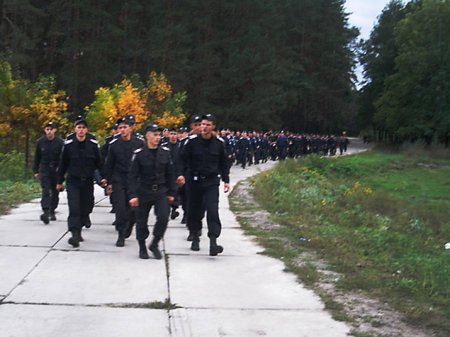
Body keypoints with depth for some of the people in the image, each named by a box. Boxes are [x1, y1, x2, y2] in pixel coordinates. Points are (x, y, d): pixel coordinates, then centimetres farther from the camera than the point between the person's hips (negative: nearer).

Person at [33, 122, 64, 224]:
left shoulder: (60, 142, -4)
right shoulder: (40, 142, 1)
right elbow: (37, 158, 10)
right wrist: (36, 171, 11)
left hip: (56, 170, 0)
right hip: (44, 170, 0)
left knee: (55, 192, 9)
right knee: (46, 191, -13)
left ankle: (52, 211, 23)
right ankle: (46, 212, -22)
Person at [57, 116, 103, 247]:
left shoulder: (93, 144, -2)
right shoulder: (68, 144, -3)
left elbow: (99, 163, 4)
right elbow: (62, 164, 6)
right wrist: (60, 181, 10)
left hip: (88, 181, 2)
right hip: (73, 181, -2)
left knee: (86, 208, 7)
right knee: (74, 208, -13)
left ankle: (78, 230, 26)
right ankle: (75, 234, -16)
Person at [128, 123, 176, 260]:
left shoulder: (165, 152, 1)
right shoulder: (139, 154, -8)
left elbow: (170, 174, 8)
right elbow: (133, 176, -7)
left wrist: (171, 192, 9)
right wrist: (133, 195, -14)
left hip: (161, 192, 2)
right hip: (144, 192, -2)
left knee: (163, 217, -12)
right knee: (142, 221, 6)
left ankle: (154, 244, 9)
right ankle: (142, 247, 25)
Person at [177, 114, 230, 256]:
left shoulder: (219, 143, 3)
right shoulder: (192, 141, -3)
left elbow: (223, 163, 12)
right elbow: (183, 159, 0)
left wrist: (226, 180, 10)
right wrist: (181, 174, -15)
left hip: (212, 182, 0)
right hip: (194, 181, 0)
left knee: (212, 211, -13)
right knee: (194, 211, 9)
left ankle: (213, 242, -17)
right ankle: (195, 238, 28)